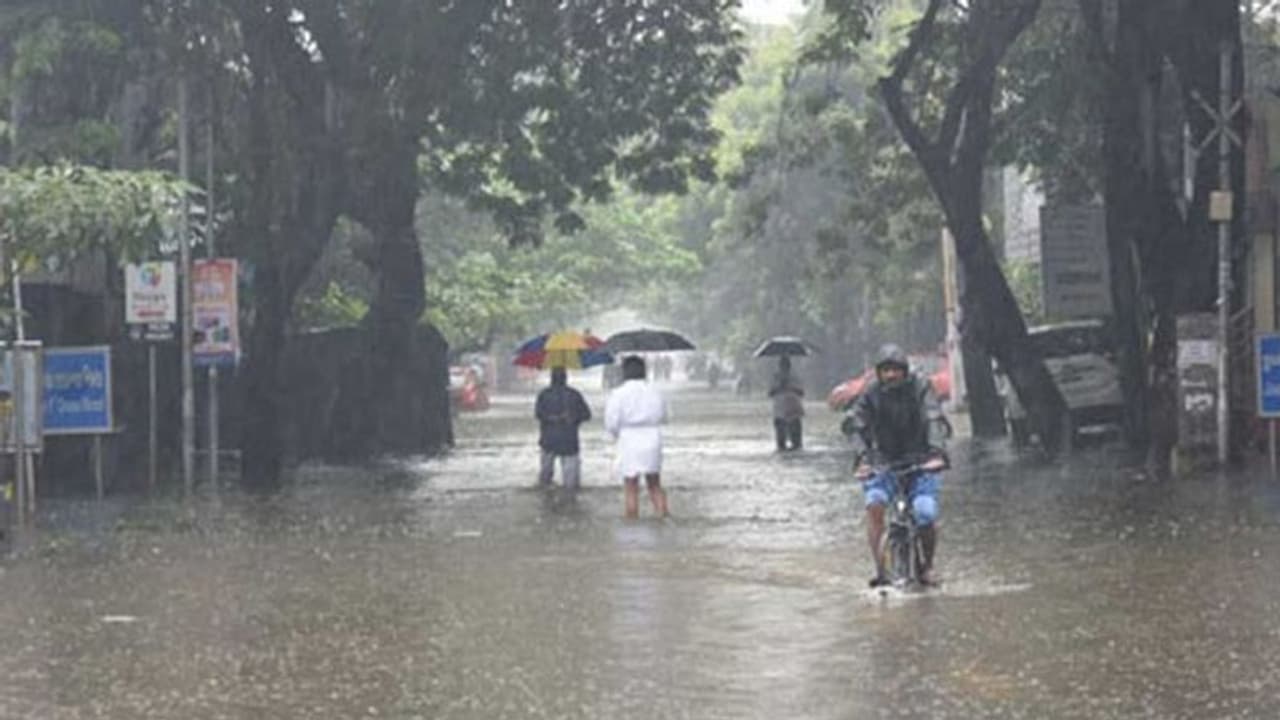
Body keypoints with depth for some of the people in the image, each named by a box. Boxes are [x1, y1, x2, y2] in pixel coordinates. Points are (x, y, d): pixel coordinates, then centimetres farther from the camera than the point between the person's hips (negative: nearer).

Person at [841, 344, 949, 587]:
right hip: (885, 463, 1)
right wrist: (863, 457, -34)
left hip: (920, 463, -1)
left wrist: (937, 453, -38)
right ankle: (880, 569, -22)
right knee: (874, 504, -26)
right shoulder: (872, 394, -6)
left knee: (925, 516, -19)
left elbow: (935, 421, -20)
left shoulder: (919, 389, -9)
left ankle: (928, 565, 9)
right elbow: (853, 424, -17)